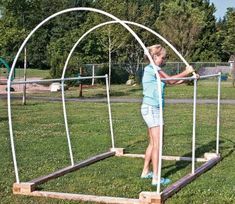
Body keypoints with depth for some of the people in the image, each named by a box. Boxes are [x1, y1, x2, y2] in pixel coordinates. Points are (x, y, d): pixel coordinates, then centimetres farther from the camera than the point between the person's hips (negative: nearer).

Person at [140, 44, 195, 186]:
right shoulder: (152, 69, -13)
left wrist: (189, 77, 6)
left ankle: (146, 172, 26)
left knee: (153, 143, 16)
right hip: (152, 109, -10)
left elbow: (172, 82, 14)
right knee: (157, 144, -8)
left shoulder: (155, 70, 16)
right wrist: (186, 72, -8)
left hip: (151, 109, 10)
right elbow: (170, 80, -19)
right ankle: (156, 178, -5)